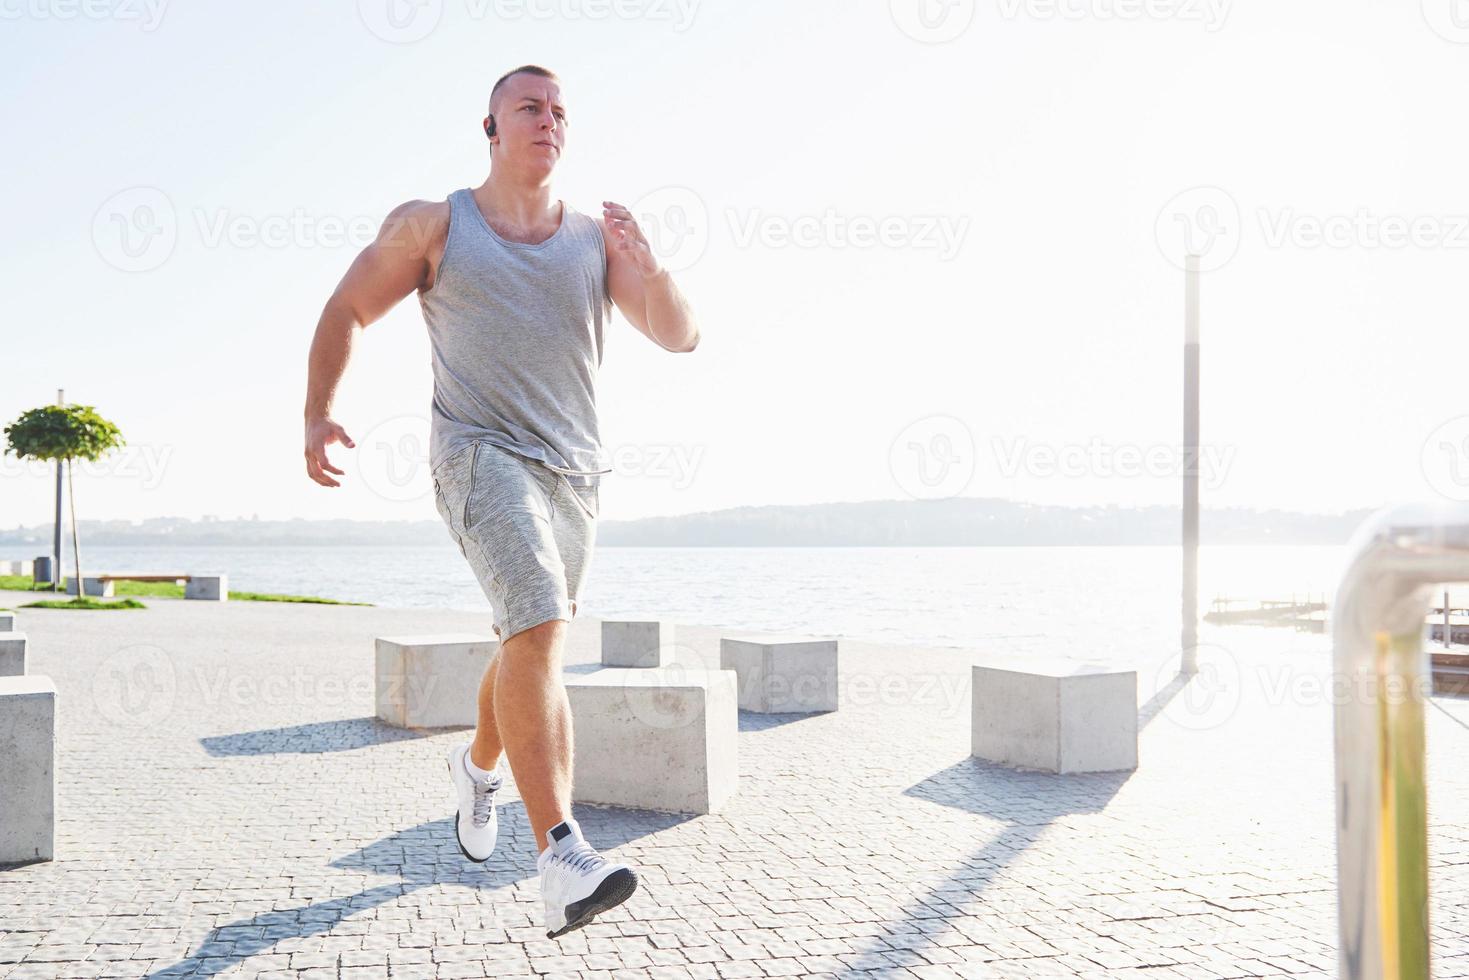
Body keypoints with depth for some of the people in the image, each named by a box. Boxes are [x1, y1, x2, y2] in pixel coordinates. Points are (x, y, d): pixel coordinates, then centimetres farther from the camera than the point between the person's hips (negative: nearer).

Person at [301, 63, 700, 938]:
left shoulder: (597, 238, 8)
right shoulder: (432, 225, 4)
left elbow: (681, 337, 0)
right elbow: (346, 310, 12)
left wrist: (648, 265, -19)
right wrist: (317, 414, 1)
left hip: (576, 470, 5)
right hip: (482, 454, -4)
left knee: (532, 645, 16)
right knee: (539, 627, -25)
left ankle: (479, 764, 47)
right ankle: (563, 859, -28)